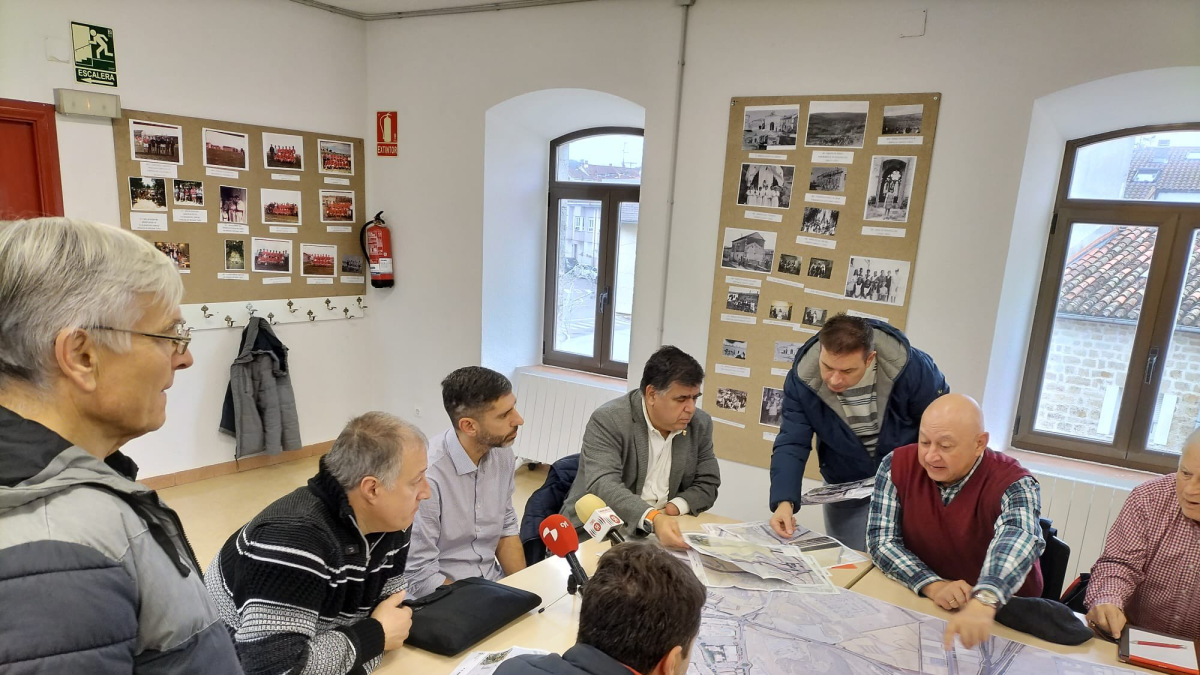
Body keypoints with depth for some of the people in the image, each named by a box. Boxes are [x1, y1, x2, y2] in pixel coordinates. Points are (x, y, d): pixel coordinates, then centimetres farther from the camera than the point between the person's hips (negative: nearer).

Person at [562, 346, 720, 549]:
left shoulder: (700, 424, 0)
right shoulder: (608, 420, -16)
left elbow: (708, 484, 6)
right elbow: (603, 486, -27)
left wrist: (673, 508, -13)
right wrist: (652, 519, -43)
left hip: (663, 530, 5)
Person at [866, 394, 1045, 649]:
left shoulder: (1013, 484, -17)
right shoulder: (898, 465, -10)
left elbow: (1017, 538, -36)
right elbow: (881, 540, -9)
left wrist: (982, 603, -52)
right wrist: (932, 585, -24)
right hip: (917, 599, 1)